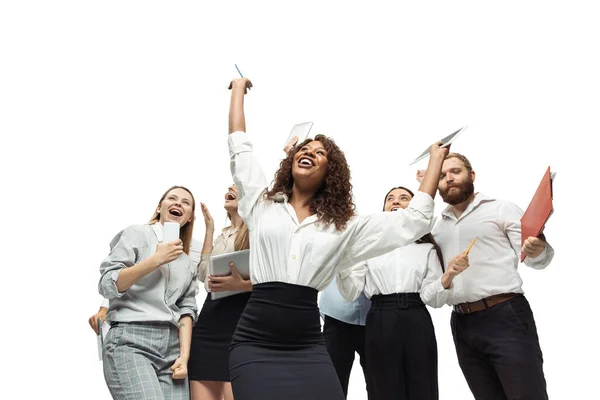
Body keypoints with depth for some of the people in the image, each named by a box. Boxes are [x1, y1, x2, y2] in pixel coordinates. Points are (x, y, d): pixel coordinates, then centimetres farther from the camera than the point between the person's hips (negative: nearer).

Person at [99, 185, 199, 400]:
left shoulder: (188, 263, 21)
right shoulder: (136, 234, 6)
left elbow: (186, 309, 13)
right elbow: (108, 285, -3)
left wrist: (184, 354, 0)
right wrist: (156, 260, -9)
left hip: (172, 346, 6)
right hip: (130, 341, -5)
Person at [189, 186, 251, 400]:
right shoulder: (223, 234, 23)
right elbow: (204, 275, 14)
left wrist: (241, 285, -27)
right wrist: (209, 229, 18)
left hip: (241, 323, -7)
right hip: (209, 323, 7)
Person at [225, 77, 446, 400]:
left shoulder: (344, 226, 11)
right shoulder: (261, 204, 12)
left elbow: (412, 221, 11)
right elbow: (239, 146, 15)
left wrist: (436, 159, 18)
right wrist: (239, 89, 26)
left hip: (307, 345, 1)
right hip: (255, 341, -1)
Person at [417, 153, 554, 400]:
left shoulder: (501, 208, 4)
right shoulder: (438, 225, 18)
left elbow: (534, 259, -2)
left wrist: (538, 250, -25)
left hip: (505, 317, -4)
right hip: (462, 324, 5)